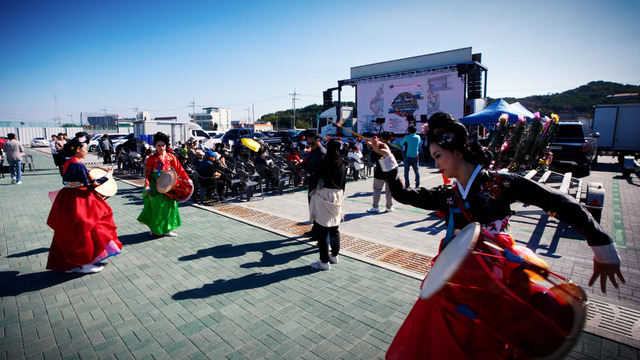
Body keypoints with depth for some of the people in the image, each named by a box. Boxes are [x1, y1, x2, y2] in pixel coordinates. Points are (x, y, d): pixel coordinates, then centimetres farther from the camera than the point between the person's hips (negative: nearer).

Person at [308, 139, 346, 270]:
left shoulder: (325, 163, -13)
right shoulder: (343, 165, 6)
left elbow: (314, 180, -10)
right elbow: (343, 184, 12)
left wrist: (311, 183, 12)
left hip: (324, 197, -7)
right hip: (337, 197, 7)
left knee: (321, 230, 0)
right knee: (334, 229, 19)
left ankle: (324, 261, 4)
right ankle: (334, 255, 30)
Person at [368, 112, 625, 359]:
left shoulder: (502, 184, -9)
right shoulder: (447, 196, 3)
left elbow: (561, 204, -7)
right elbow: (401, 194, 4)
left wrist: (603, 248, -7)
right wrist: (387, 157, 1)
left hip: (496, 282, -4)